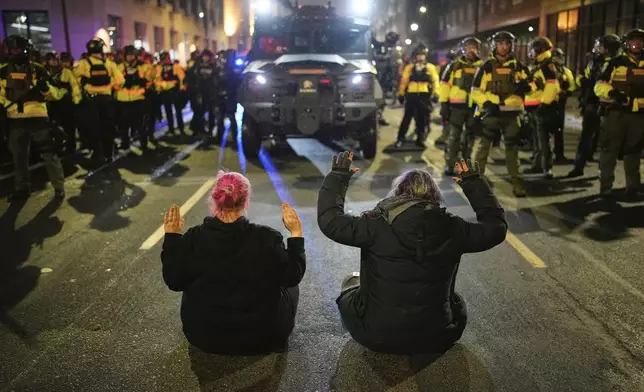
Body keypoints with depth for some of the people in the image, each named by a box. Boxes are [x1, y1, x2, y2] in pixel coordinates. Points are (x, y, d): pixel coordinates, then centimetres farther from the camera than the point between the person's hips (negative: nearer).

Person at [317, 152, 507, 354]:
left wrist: (337, 176, 0)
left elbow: (329, 220, -11)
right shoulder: (452, 229, -9)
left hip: (376, 336, -2)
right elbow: (496, 227, 6)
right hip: (436, 339, 2)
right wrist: (474, 183, 13)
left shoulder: (378, 225, -17)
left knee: (352, 282, 27)